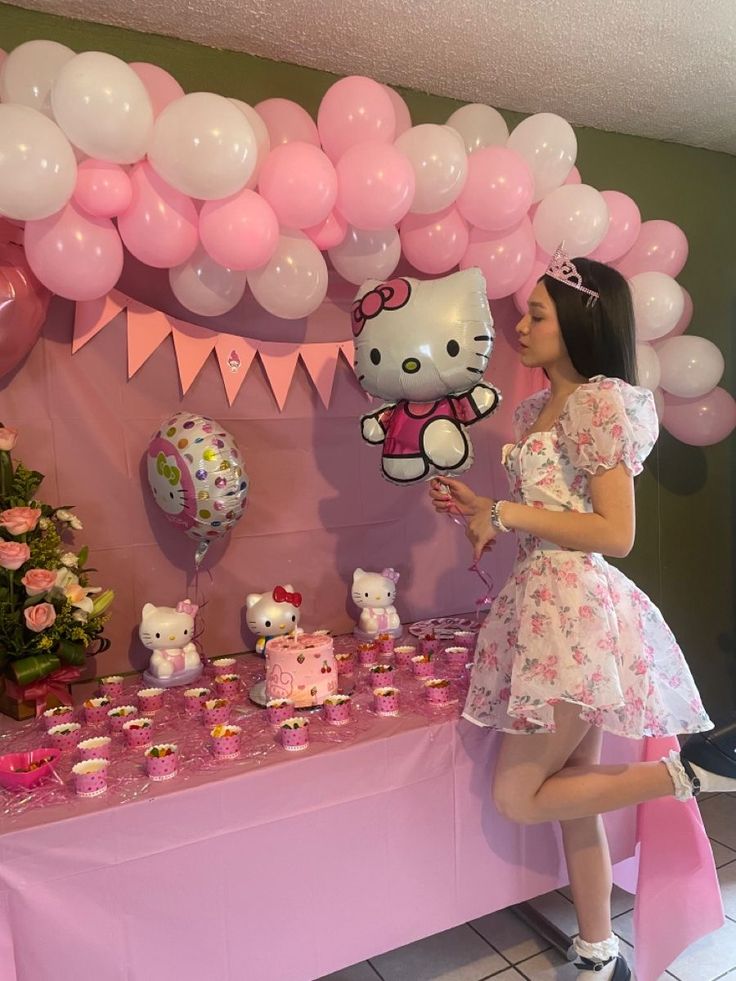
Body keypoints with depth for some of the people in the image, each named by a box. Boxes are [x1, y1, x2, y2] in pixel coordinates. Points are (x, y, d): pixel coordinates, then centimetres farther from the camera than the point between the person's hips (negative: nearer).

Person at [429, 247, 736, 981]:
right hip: (544, 602, 8)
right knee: (571, 794, 15)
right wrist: (482, 511, 7)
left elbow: (616, 534, -15)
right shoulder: (535, 410, 14)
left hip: (574, 605, -8)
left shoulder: (601, 400, -10)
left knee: (517, 797, -2)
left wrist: (506, 513, -14)